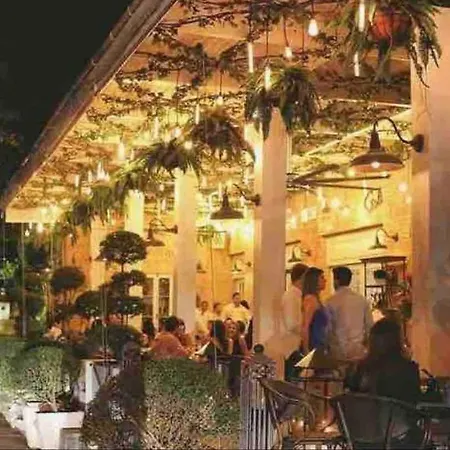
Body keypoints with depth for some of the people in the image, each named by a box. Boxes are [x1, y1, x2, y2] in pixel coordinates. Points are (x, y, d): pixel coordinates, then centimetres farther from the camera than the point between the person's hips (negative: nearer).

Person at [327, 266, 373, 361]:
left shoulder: (331, 301, -8)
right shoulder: (362, 300, 4)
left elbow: (328, 328, -3)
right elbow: (370, 326, 7)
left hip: (339, 351, -3)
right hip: (358, 350, 3)